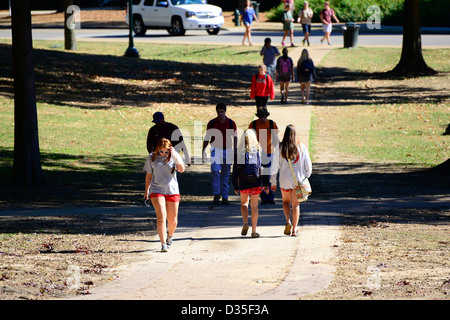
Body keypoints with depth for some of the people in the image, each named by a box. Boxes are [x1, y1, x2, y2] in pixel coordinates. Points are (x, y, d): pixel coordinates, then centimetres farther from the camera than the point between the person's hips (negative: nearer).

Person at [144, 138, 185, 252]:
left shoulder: (174, 157, 0)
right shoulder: (152, 158, 2)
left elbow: (181, 169, -16)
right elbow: (149, 175, 13)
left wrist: (174, 155, -23)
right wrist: (147, 190, 16)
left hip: (172, 191, 1)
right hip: (157, 190, -1)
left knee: (172, 219, 7)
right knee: (161, 217, -16)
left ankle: (170, 235, 39)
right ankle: (163, 244, -16)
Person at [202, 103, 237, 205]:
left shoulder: (231, 123, 1)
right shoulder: (212, 123, 1)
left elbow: (234, 138, 5)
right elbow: (207, 137, 8)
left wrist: (234, 151, -3)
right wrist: (203, 150, 0)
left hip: (227, 150, 1)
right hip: (215, 149, -1)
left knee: (226, 174, 3)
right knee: (215, 170, -18)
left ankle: (224, 197, 9)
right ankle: (216, 194, -12)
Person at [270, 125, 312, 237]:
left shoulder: (280, 147, -8)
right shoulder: (302, 147, -6)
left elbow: (275, 165, -5)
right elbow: (308, 165, 0)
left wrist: (273, 182, 3)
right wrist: (306, 177, 18)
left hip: (285, 180, 0)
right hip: (298, 179, 0)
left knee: (286, 202, 21)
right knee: (295, 204, 12)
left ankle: (288, 221, -3)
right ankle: (294, 229, 10)